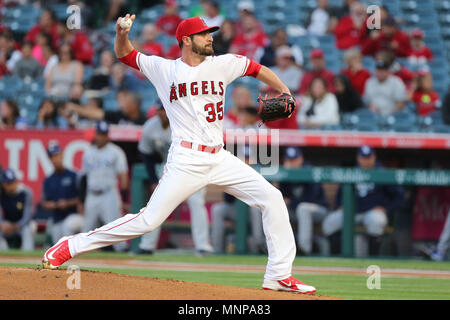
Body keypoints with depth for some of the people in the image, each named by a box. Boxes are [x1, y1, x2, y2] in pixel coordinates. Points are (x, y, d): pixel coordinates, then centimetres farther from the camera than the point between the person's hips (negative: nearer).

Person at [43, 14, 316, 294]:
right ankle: (71, 246, -3)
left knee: (272, 198, -4)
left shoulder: (222, 64, 10)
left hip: (220, 158, 5)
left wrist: (284, 91, 5)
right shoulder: (163, 69, 4)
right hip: (186, 161, -5)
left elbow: (257, 69, 19)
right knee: (149, 220, -12)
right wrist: (122, 35, -10)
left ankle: (279, 276, 1)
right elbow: (125, 54, 12)